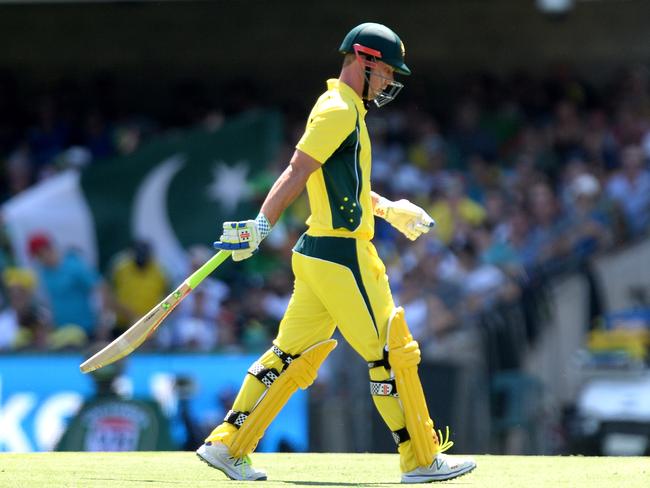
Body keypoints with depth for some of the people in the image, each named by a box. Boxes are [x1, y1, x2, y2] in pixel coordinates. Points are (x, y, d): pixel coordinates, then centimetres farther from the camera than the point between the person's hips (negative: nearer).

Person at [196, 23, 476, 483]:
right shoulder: (339, 111, -12)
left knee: (294, 355, 10)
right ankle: (422, 459, 1)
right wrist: (262, 224, -27)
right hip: (342, 255, -10)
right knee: (393, 353, -4)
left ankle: (227, 445, 9)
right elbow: (297, 172, -21)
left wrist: (387, 208, 24)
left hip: (318, 254, 10)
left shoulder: (346, 110, 20)